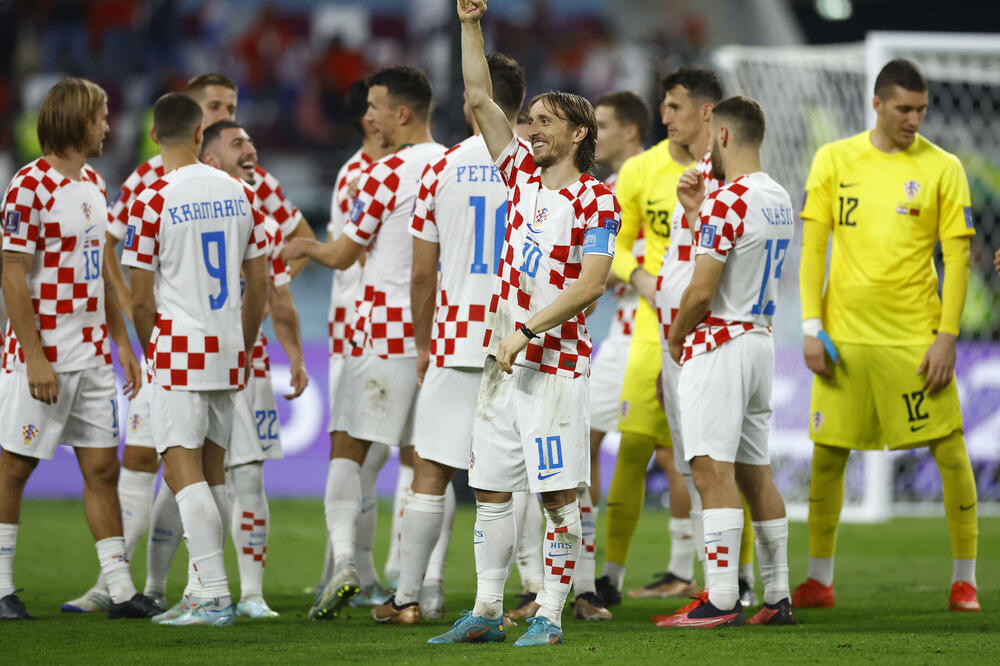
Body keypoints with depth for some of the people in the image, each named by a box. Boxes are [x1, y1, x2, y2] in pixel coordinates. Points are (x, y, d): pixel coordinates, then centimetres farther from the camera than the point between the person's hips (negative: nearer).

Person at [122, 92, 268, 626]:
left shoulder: (152, 202, -11)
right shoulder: (239, 192, 6)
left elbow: (141, 300, -9)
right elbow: (259, 284, 11)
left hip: (178, 349, -6)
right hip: (228, 349, 6)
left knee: (183, 469, -6)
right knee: (211, 468, 14)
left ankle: (215, 597, -14)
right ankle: (210, 591, 16)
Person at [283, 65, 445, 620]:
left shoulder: (387, 174, -10)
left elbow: (343, 255, -3)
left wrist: (305, 247, 17)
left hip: (385, 332, -6)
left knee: (347, 448, -1)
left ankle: (343, 562, -16)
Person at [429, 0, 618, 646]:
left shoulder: (597, 200, -6)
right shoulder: (523, 176, 11)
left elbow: (591, 283, -14)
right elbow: (480, 99, 12)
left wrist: (527, 331, -17)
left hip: (556, 362, -7)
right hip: (502, 357, 7)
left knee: (559, 493, -4)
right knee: (490, 489, 7)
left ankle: (550, 615, -2)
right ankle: (487, 611, 12)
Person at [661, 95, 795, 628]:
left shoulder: (727, 201, -17)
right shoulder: (779, 200, 12)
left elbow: (701, 290, -18)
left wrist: (675, 338, -2)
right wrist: (698, 212, 18)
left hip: (718, 344, -9)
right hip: (760, 341, 9)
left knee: (713, 472, -10)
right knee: (755, 472, 13)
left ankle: (722, 600, -15)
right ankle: (778, 598, 14)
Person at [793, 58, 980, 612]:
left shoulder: (942, 168, 0)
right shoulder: (833, 161, 4)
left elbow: (957, 256, -1)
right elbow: (812, 246, 5)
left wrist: (947, 336, -8)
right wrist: (811, 327, -2)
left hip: (916, 337, -2)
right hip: (844, 335, 2)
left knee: (950, 450, -5)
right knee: (826, 454, 5)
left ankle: (964, 579, 4)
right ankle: (818, 580, 16)